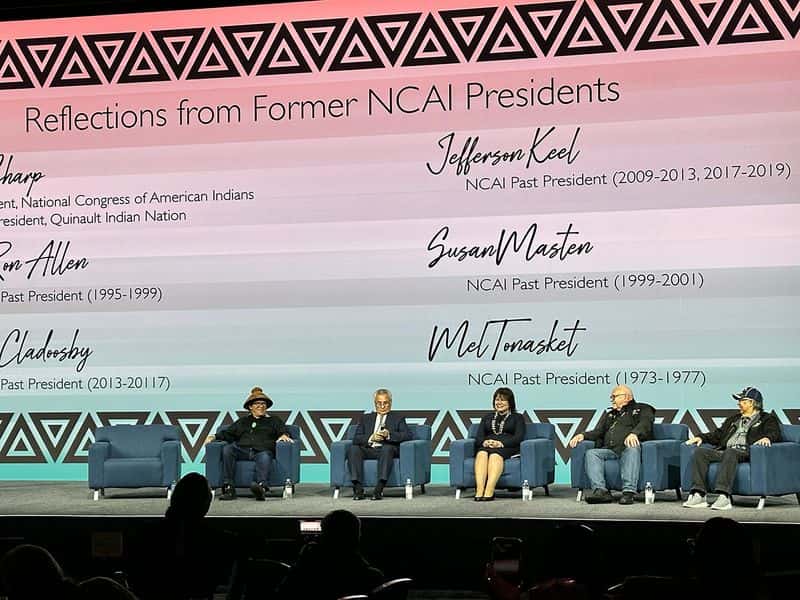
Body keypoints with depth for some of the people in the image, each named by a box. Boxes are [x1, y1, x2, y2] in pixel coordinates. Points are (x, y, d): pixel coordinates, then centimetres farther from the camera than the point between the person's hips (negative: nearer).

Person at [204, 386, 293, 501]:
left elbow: (283, 430, 14)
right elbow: (228, 433, 26)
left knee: (265, 457, -39)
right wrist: (214, 436, 7)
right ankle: (229, 488, -36)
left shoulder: (274, 420, 29)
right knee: (227, 449, -30)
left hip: (262, 451, -2)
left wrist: (284, 435, -12)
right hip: (242, 451, 2)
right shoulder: (243, 421, 35)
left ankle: (261, 486, -66)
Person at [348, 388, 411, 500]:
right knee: (353, 449, -29)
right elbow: (356, 439, 10)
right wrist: (370, 438, -10)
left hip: (386, 449, -2)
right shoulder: (366, 418, 24)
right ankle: (358, 488, -34)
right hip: (368, 450, 2)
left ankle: (379, 489, -44)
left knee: (387, 448, -37)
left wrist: (389, 435, -15)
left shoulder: (398, 418, 18)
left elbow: (408, 435, 0)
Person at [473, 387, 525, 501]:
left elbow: (518, 437, 1)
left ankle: (489, 491, -54)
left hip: (508, 448, -3)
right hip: (486, 447, 3)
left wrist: (501, 443, -16)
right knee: (482, 453, -35)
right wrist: (484, 442, -10)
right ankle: (479, 490, -51)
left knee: (495, 455, -38)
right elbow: (478, 437, 16)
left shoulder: (517, 417, 18)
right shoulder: (487, 417, 29)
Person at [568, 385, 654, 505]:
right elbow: (598, 432, 27)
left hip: (627, 447, -5)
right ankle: (601, 490, -41)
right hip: (609, 450, 5)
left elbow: (645, 424, -3)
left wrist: (634, 433, -26)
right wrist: (583, 435, 5)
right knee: (591, 453, -24)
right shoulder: (608, 414, 35)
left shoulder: (642, 409, 17)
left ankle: (629, 491, -48)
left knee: (632, 449, -39)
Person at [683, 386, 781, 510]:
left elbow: (775, 433, -3)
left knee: (730, 453, -41)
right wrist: (702, 437, 12)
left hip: (745, 452, -6)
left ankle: (723, 496, -51)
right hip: (724, 451, 6)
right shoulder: (733, 419, 35)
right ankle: (698, 495, -31)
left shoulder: (767, 419, 16)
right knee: (700, 452, -20)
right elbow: (718, 434, 30)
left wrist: (767, 438, -26)